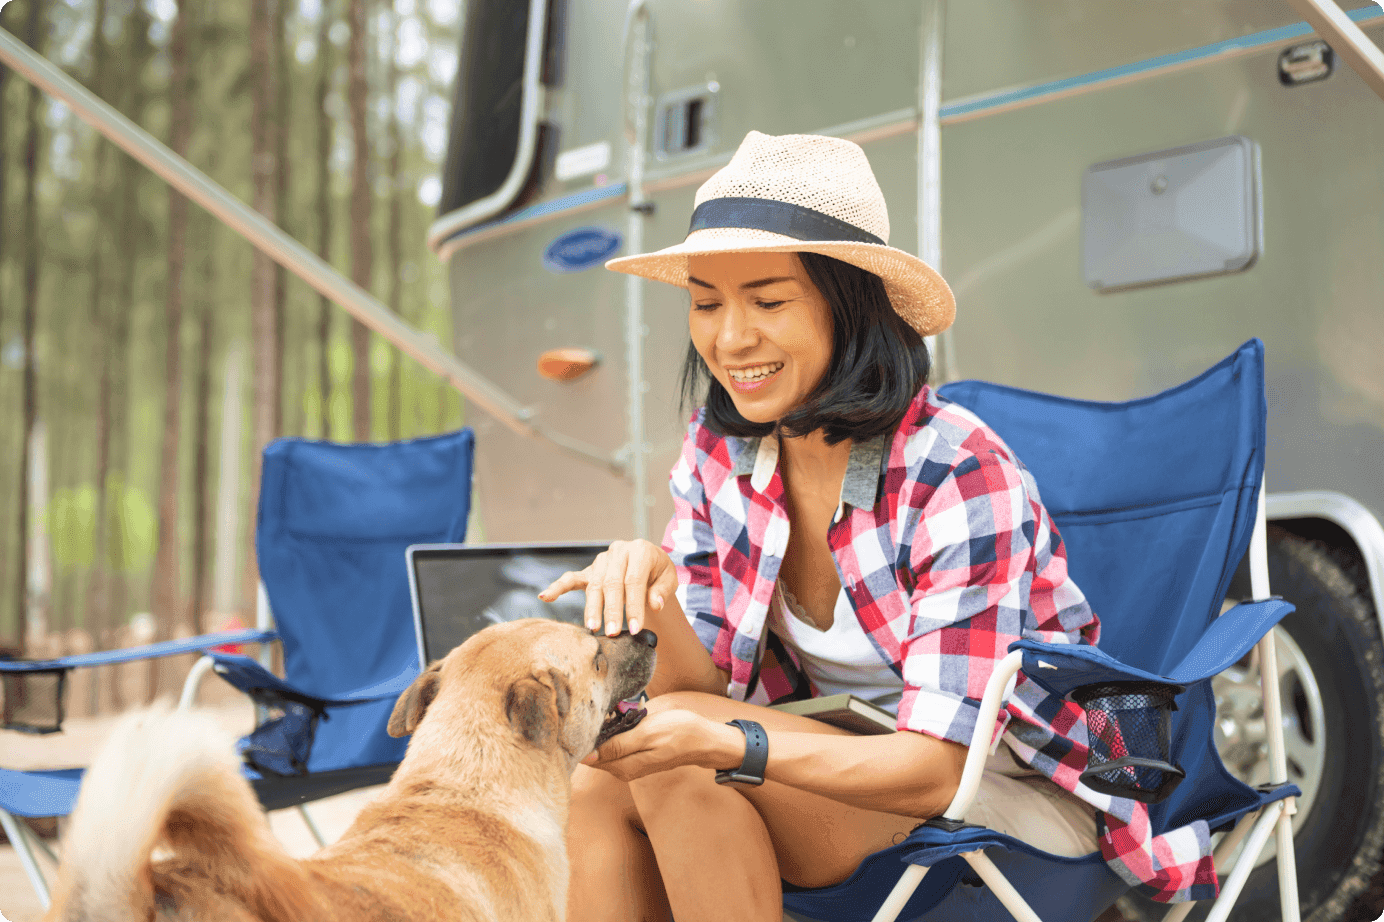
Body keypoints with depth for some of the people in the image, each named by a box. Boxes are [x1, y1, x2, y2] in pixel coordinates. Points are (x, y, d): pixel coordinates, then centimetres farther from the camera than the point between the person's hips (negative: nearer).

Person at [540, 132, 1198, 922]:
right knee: (592, 780, -23)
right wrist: (651, 595, -29)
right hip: (847, 760, 6)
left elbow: (936, 768, -25)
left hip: (1012, 793, -5)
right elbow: (705, 689, -6)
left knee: (680, 766, -28)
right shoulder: (718, 452, -3)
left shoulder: (960, 476, -23)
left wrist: (724, 744, -41)